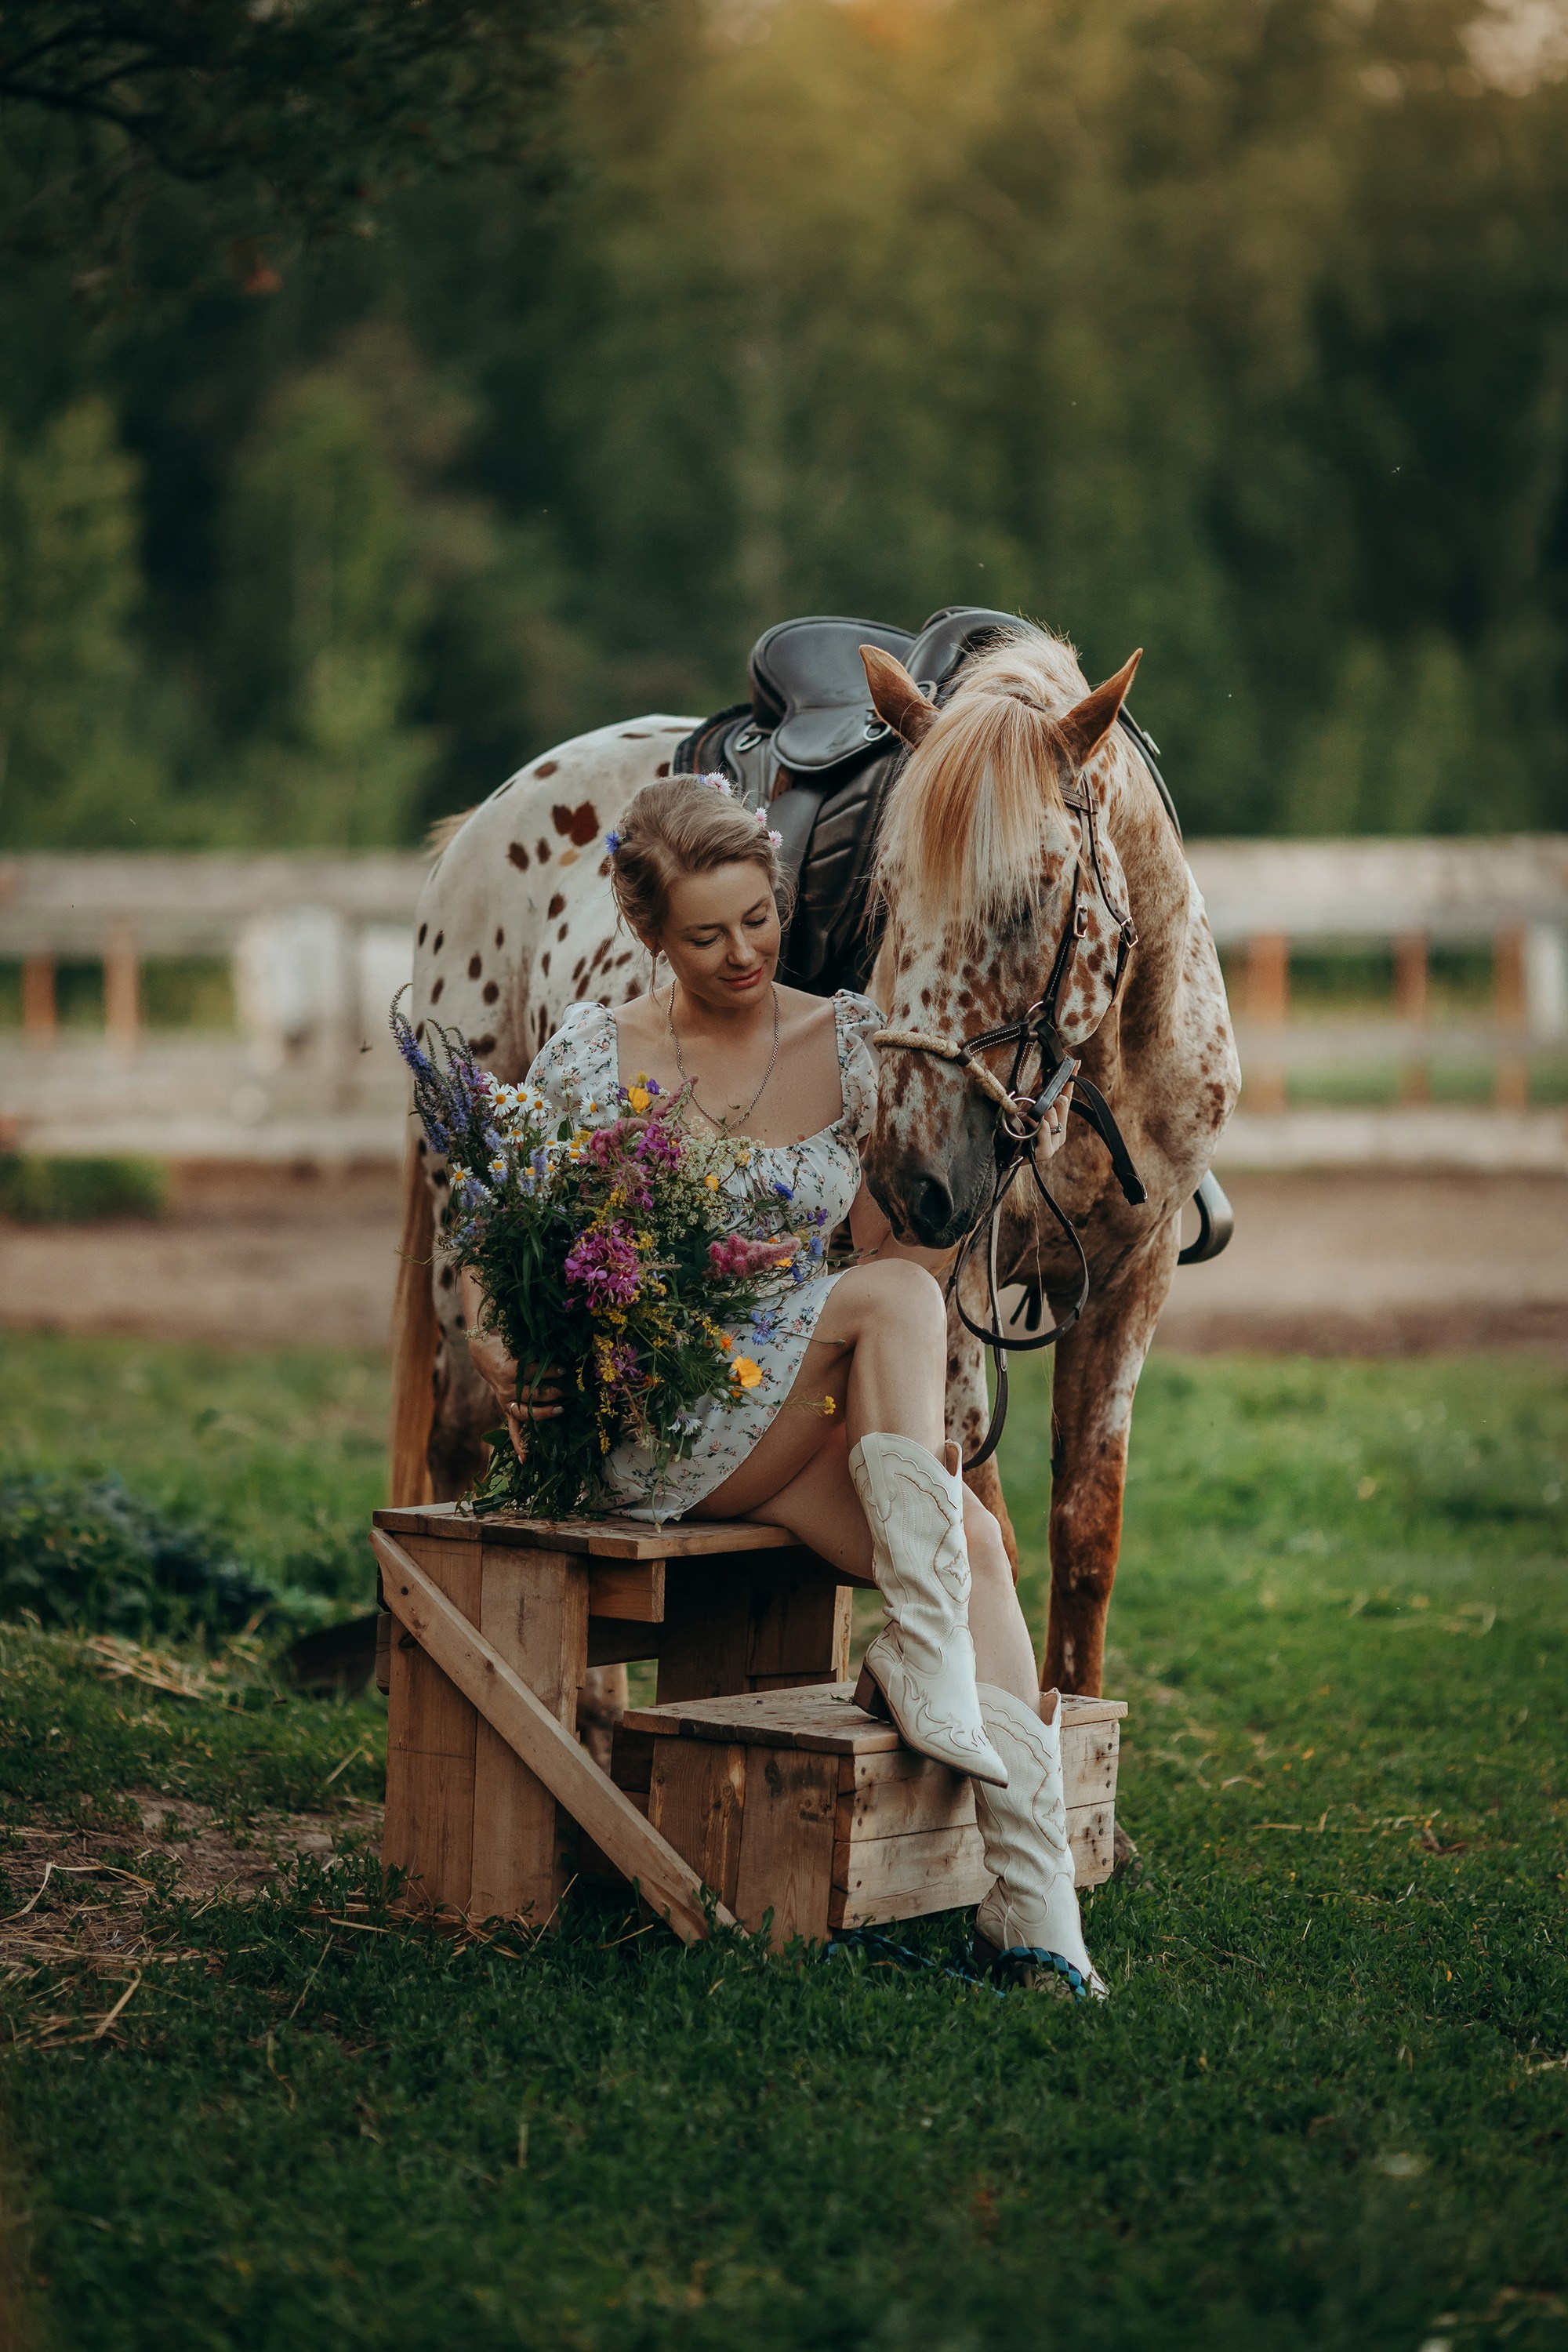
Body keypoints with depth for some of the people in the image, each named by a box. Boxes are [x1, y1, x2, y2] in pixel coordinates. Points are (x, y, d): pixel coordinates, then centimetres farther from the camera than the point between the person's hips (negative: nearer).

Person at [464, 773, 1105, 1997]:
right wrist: (496, 1343, -19)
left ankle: (1034, 1907, -31)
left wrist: (913, 1420, -10)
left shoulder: (850, 1042, 6)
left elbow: (897, 1241, 6)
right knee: (892, 1297, -28)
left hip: (811, 1420, 3)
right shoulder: (594, 1055, 0)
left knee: (976, 1538, -27)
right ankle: (928, 1661, -30)